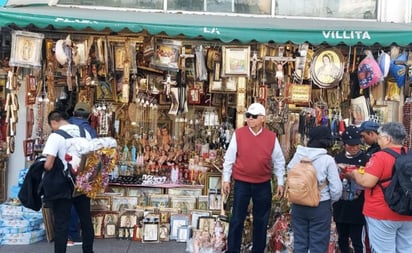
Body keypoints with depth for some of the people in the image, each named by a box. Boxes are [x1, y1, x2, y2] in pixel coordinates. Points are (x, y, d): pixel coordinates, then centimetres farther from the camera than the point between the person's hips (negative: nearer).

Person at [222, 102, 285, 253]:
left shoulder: (271, 137, -1)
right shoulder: (238, 134, -5)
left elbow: (279, 161, 6)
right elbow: (229, 158, 1)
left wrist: (280, 182, 5)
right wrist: (226, 179, 0)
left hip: (263, 184, 2)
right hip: (241, 183, -1)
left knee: (261, 220, 12)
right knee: (237, 219, 4)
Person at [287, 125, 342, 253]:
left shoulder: (297, 156, -5)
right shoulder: (327, 159, -14)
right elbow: (336, 189, -10)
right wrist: (330, 201, 8)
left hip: (298, 205, 3)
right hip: (320, 206, -3)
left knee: (299, 242, 16)